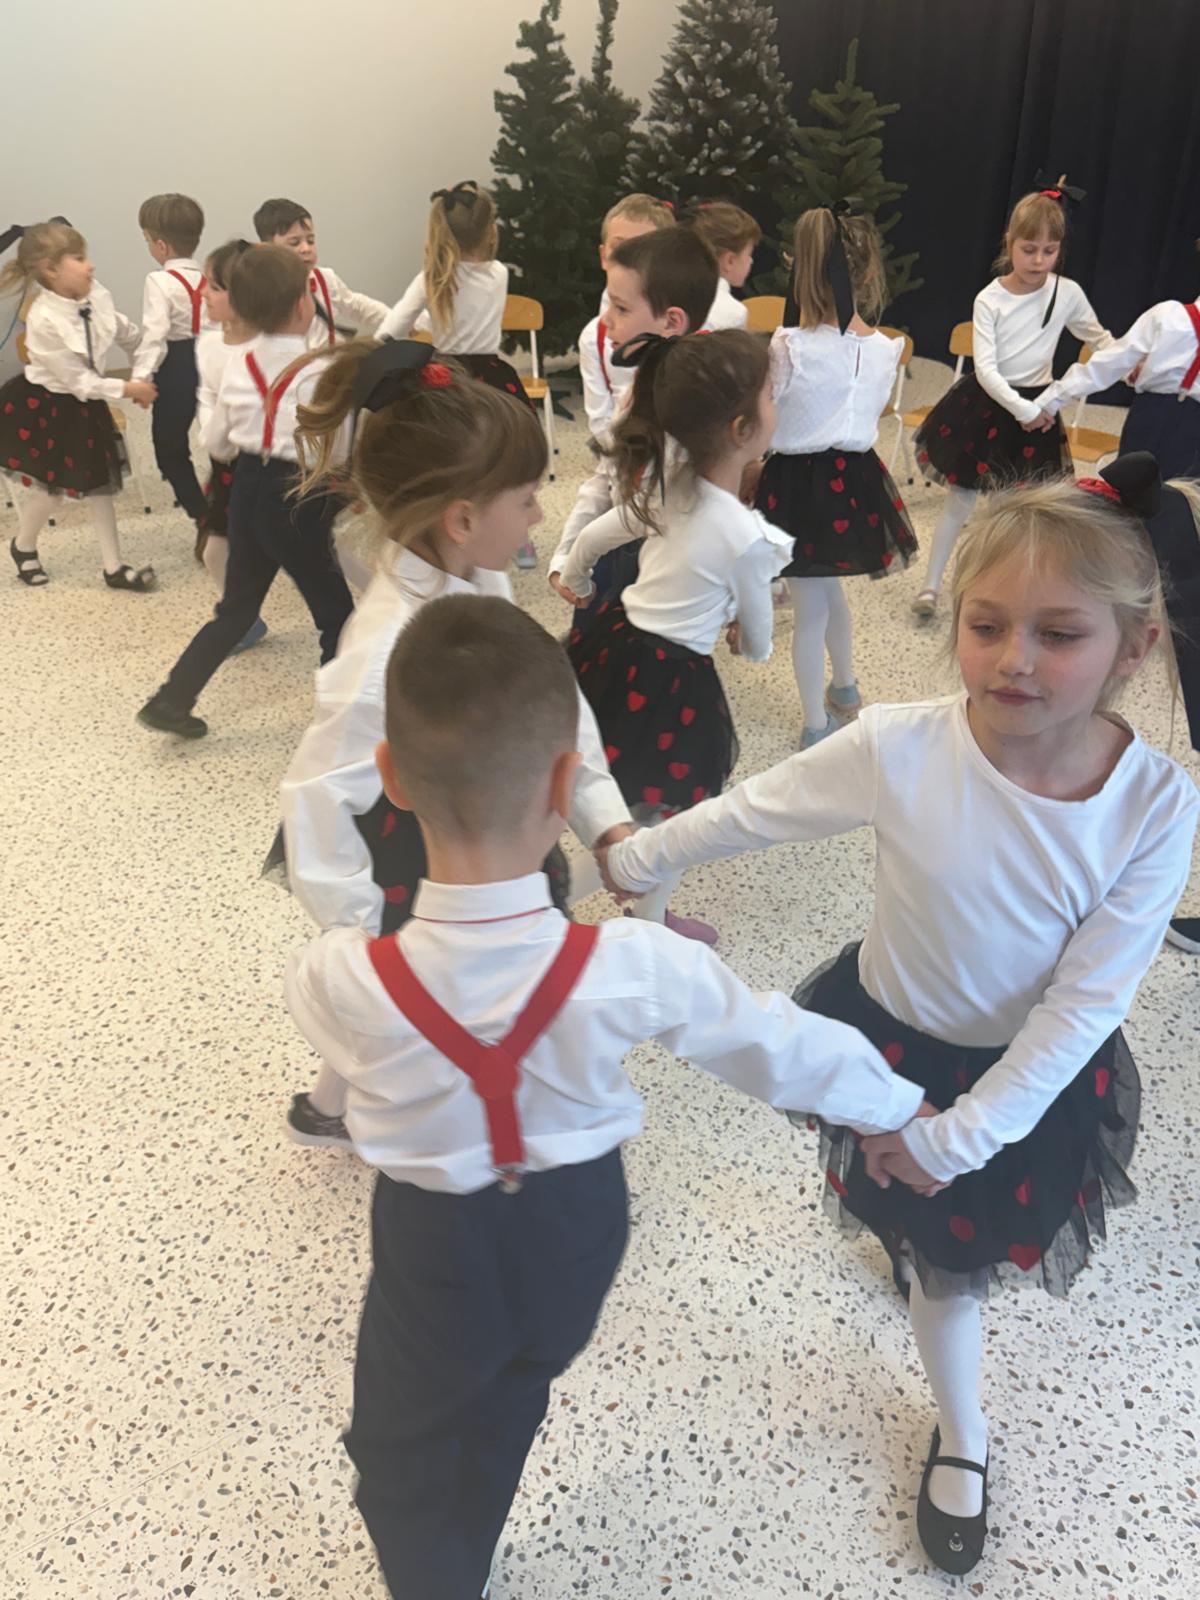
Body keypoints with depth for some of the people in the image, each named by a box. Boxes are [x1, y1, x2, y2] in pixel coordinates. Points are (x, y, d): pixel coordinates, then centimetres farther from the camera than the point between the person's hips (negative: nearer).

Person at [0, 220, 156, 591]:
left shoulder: (96, 295, -12)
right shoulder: (43, 321, -29)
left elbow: (126, 333, 7)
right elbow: (77, 380, -24)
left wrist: (145, 374, 12)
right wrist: (127, 389, -22)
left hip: (83, 405, 6)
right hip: (43, 407, -6)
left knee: (99, 481, 9)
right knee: (49, 487, 5)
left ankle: (114, 567, 18)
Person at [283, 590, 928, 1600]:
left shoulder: (340, 980, -33)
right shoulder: (636, 967, -31)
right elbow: (782, 1046, -14)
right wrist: (896, 1104, 5)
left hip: (435, 1250, -3)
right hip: (573, 1232, 3)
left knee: (406, 1453, 27)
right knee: (504, 1418, 34)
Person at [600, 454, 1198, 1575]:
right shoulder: (899, 748, -29)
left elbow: (1087, 1001, -19)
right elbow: (750, 812, -14)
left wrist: (962, 1134, -18)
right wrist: (628, 863, -1)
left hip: (1034, 1068, 1)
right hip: (892, 1039, 0)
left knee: (951, 1248, 24)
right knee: (935, 1252, 19)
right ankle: (961, 1435, 50)